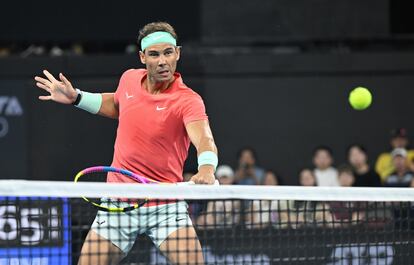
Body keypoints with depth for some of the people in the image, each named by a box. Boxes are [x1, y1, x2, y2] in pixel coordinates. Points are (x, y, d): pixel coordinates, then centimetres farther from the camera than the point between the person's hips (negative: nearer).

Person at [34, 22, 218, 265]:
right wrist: (76, 98, 13)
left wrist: (206, 168, -57)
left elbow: (204, 140, -36)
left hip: (165, 204, -4)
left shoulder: (188, 101, -18)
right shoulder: (130, 79, 0)